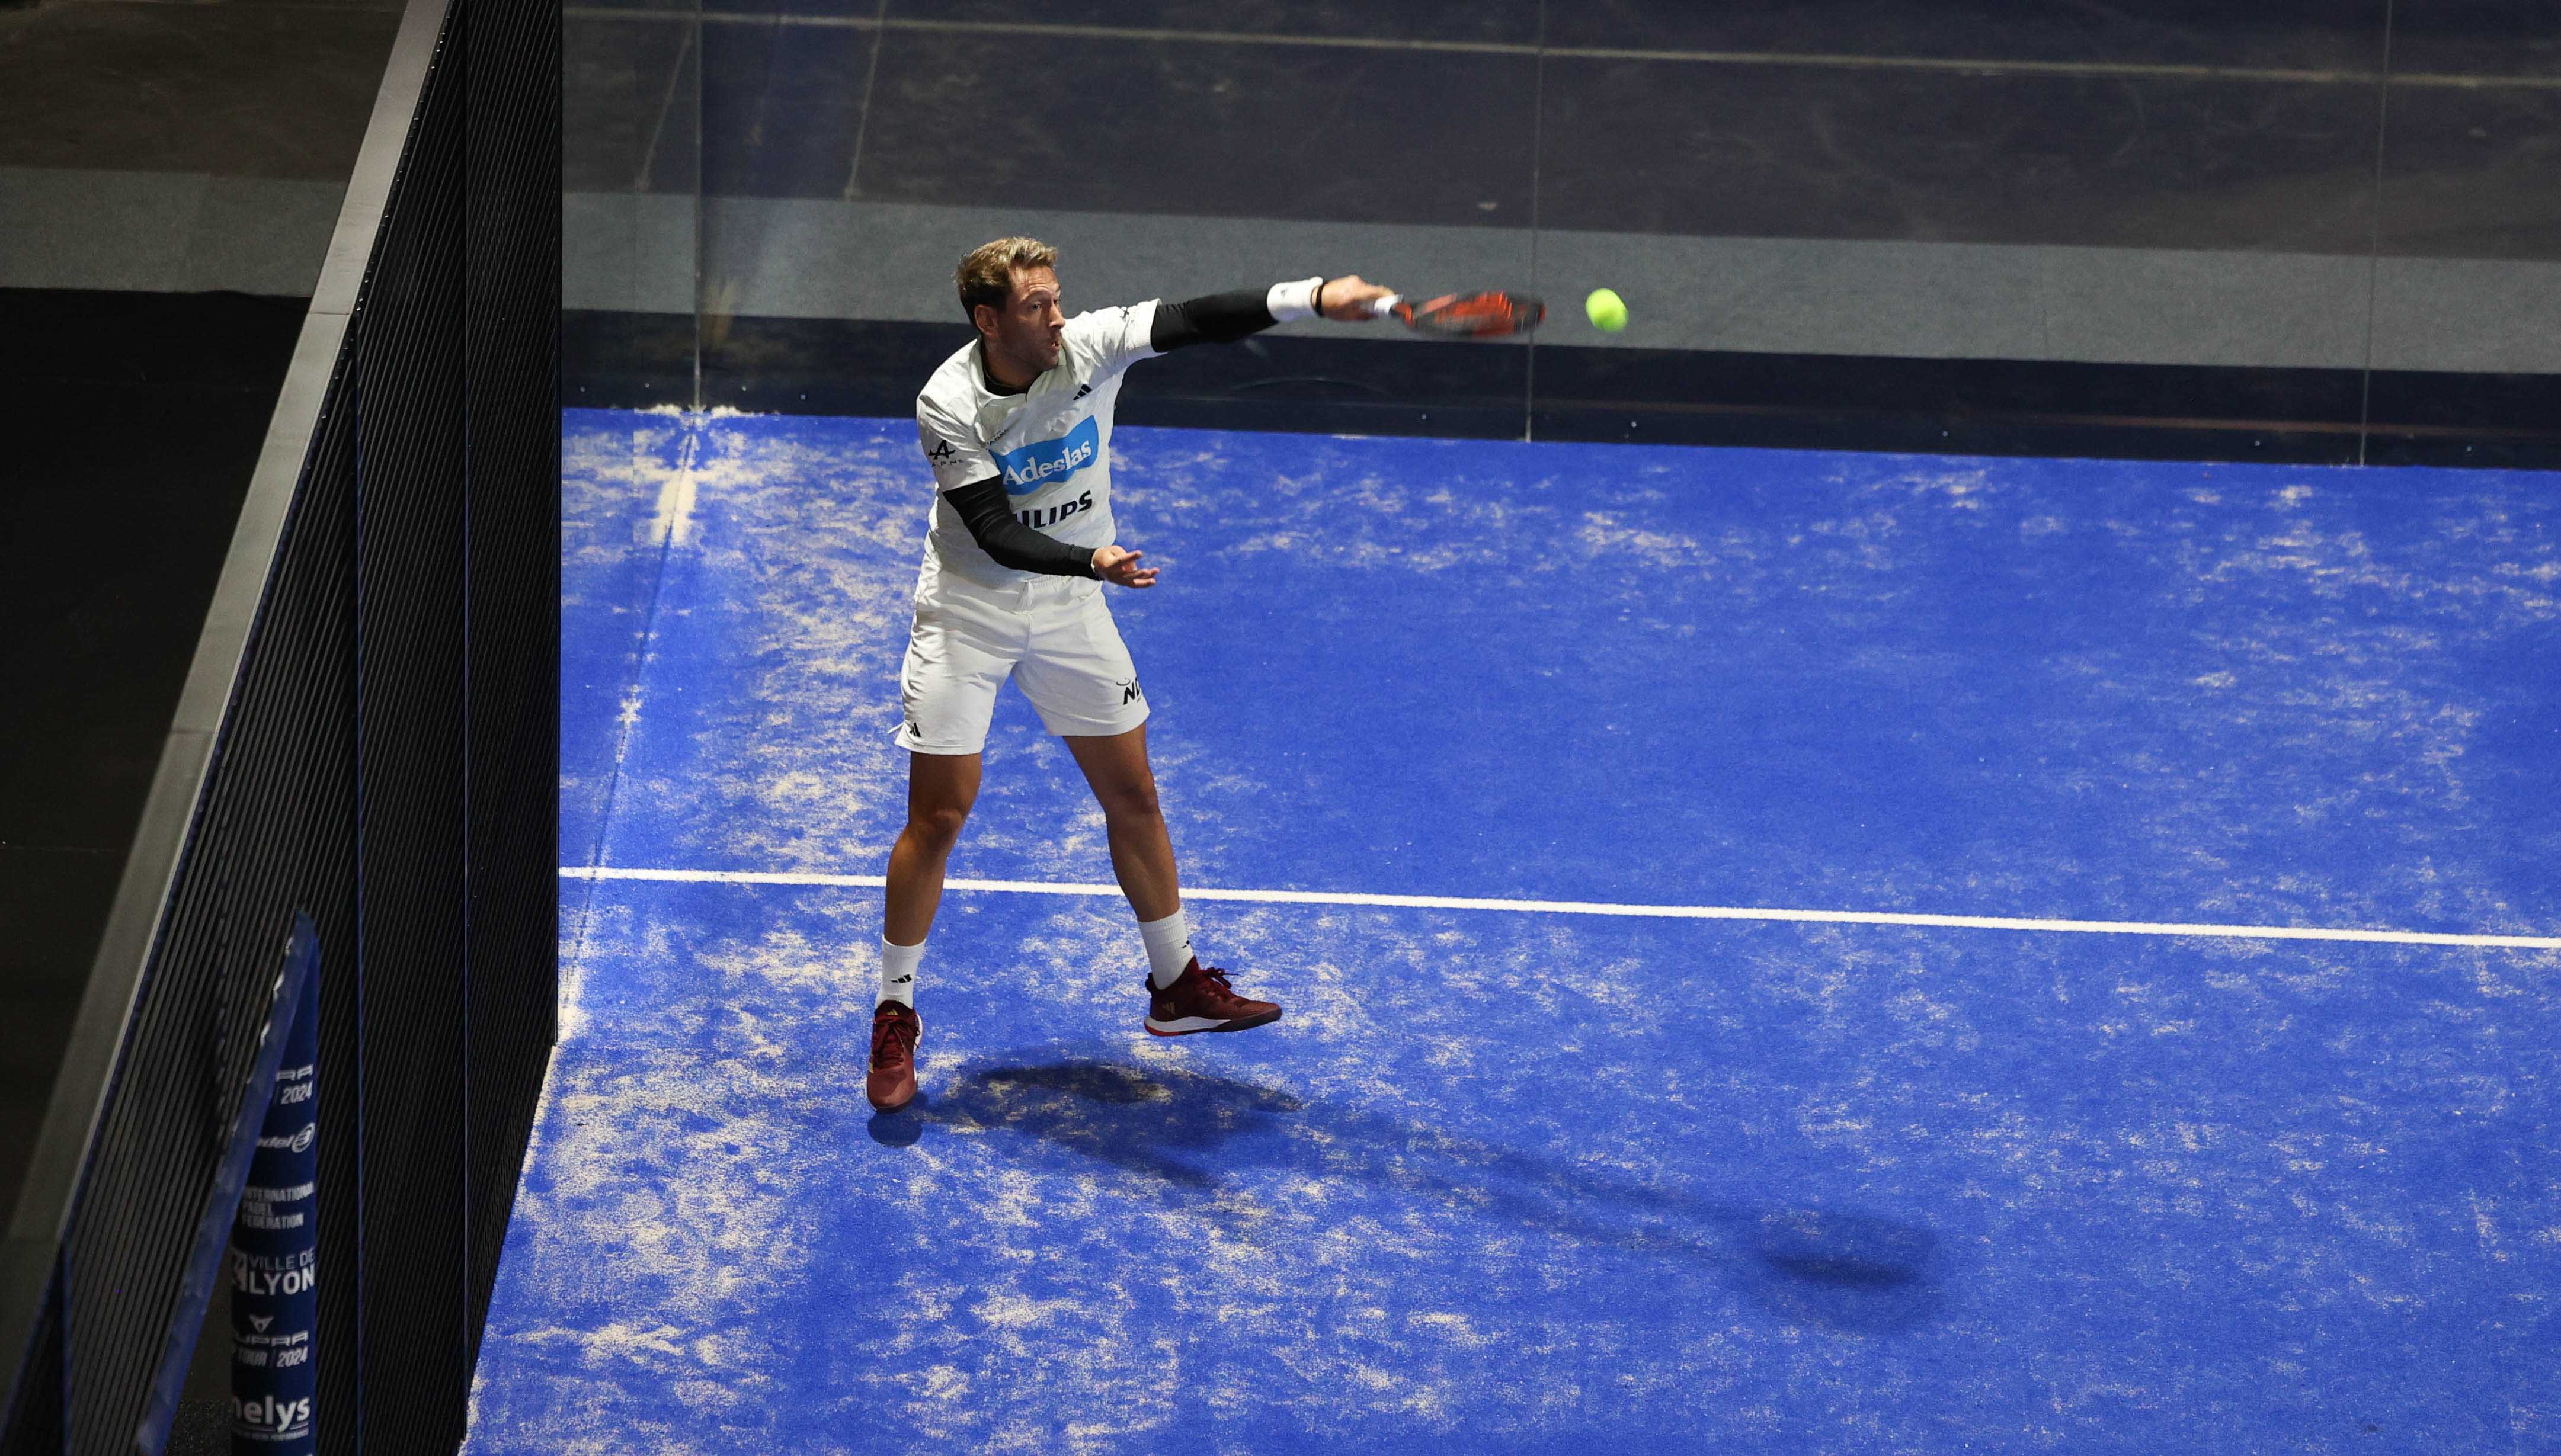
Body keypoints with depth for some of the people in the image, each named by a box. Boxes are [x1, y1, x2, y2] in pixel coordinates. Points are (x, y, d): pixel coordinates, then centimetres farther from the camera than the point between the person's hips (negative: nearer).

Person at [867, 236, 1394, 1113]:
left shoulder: (1091, 347, -15)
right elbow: (997, 534, -28)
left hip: (1071, 612, 4)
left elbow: (1197, 321, -28)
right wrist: (1093, 562, -45)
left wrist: (1312, 298, -42)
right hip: (969, 615, -4)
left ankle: (1176, 987, 26)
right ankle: (895, 1016, 9)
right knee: (937, 817, -5)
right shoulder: (948, 409, -23)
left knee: (1133, 799, 9)